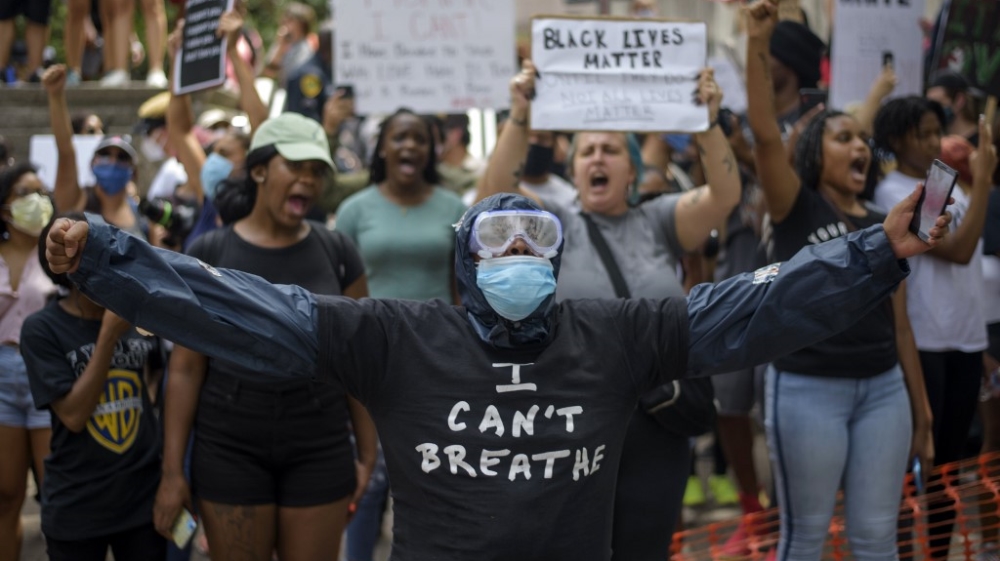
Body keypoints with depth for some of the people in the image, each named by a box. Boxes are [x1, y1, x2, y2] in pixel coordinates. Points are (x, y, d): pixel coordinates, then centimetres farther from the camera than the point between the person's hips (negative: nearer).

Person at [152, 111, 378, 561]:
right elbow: (186, 367, -2)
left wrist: (367, 453, 3)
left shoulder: (337, 253, 1)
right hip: (229, 449, -1)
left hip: (321, 449, 1)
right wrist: (172, 468, -5)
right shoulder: (208, 254, -3)